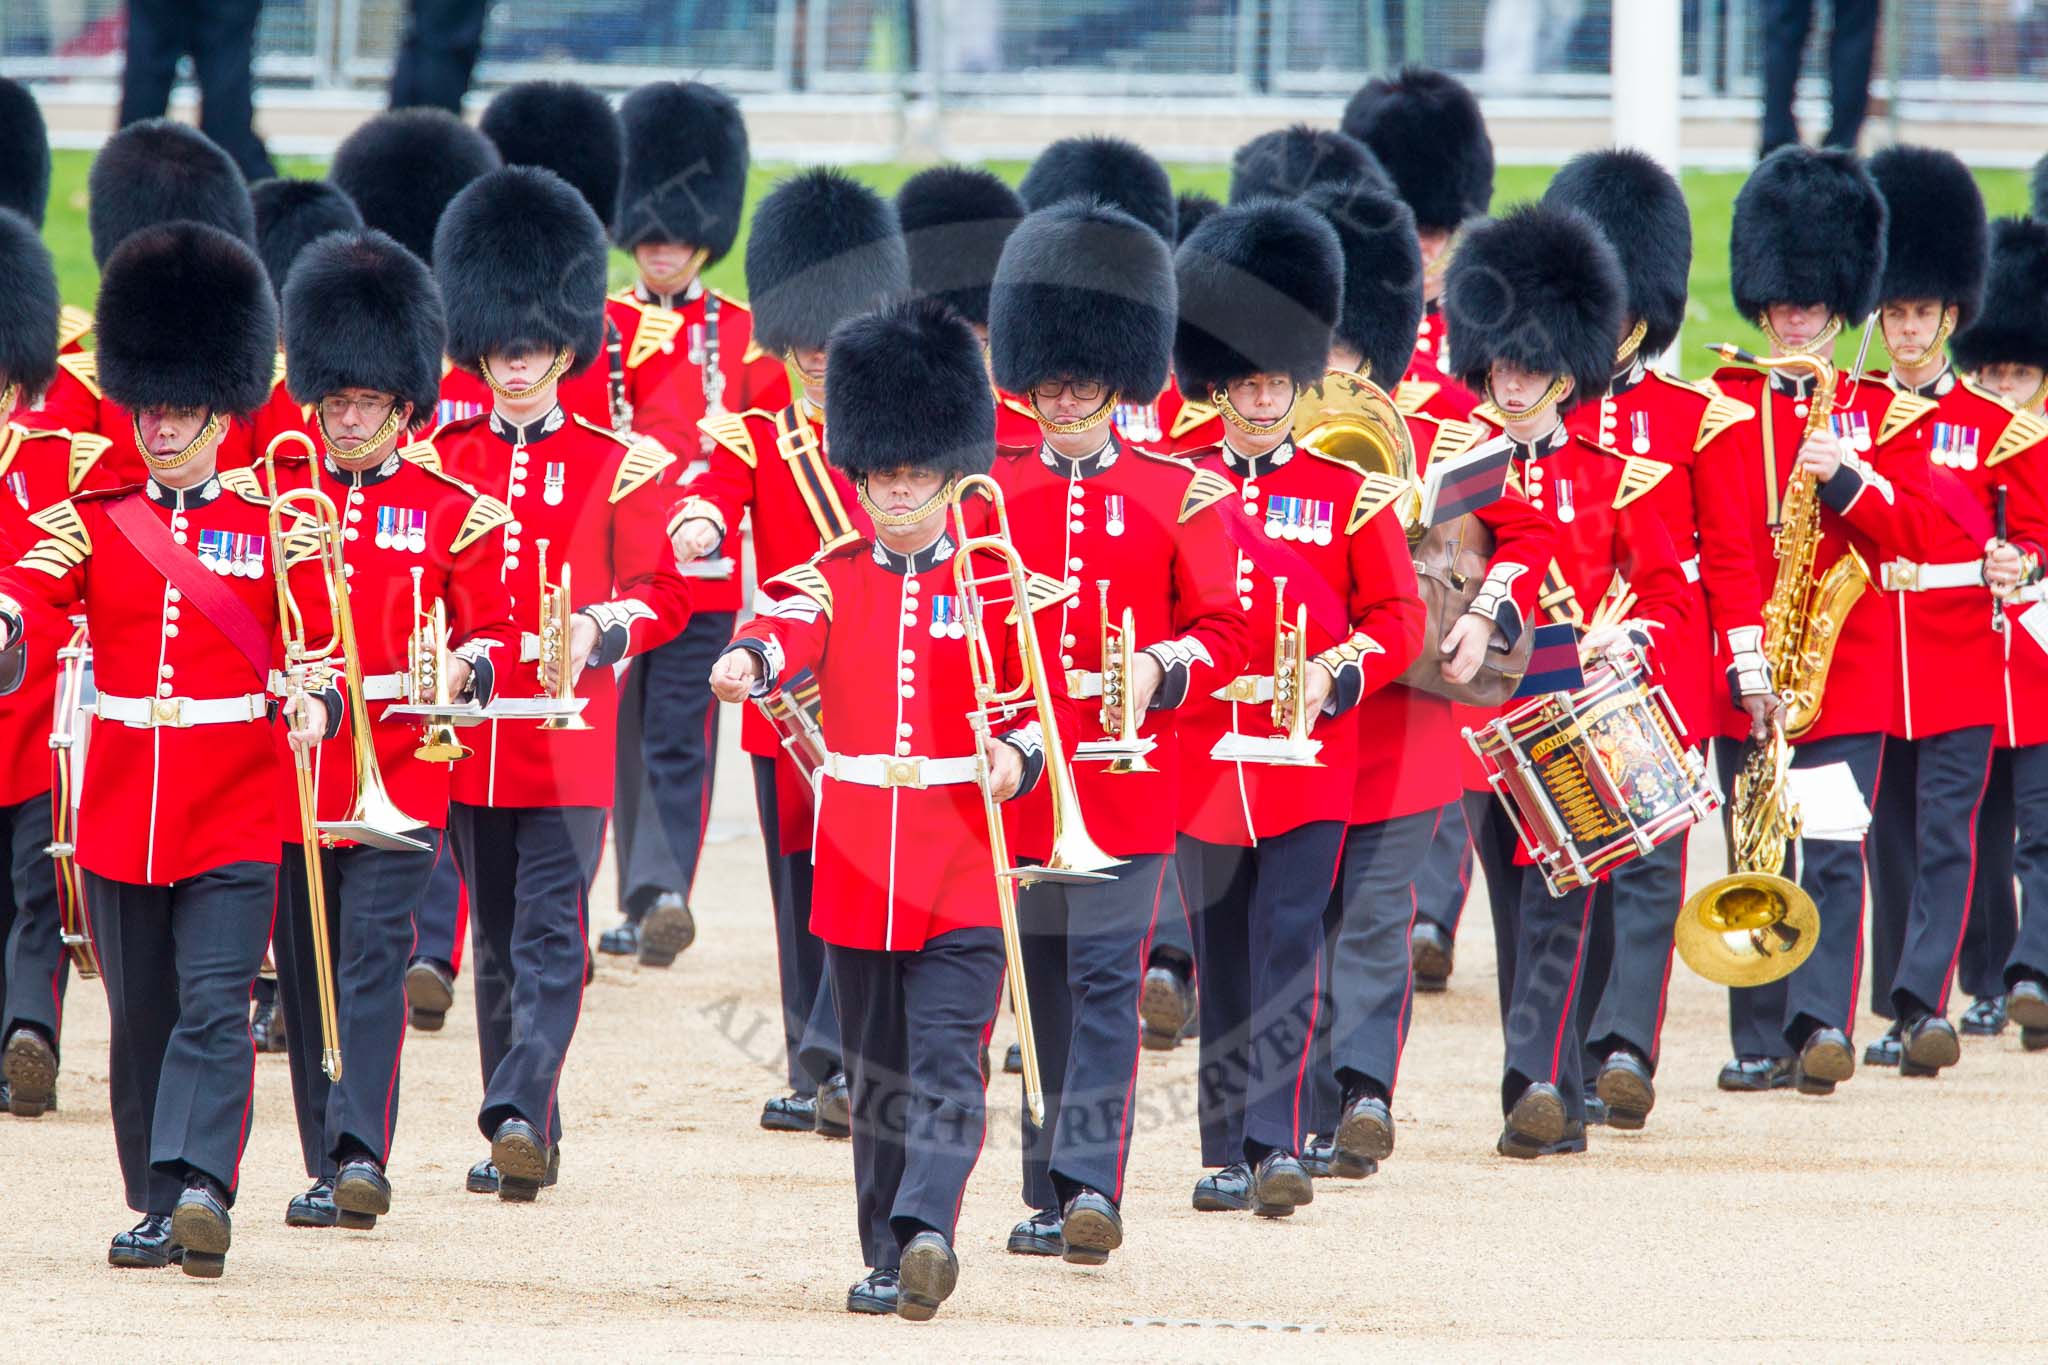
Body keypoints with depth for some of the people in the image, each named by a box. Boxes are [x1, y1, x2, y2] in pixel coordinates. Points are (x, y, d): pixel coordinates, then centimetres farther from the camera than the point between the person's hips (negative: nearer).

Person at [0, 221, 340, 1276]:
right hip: (120, 817, 2)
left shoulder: (274, 529, 4)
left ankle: (199, 1185, -25)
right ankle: (158, 1207, 16)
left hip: (234, 816, -2)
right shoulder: (92, 522, 6)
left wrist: (312, 705, -17)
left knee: (215, 1008, -14)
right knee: (141, 1018, 8)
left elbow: (322, 649, 6)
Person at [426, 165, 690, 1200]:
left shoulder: (620, 466, 1)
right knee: (497, 945, 9)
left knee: (549, 934, -12)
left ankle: (517, 1112, -21)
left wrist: (596, 629, -20)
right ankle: (527, 1141, 17)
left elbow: (662, 593, -1)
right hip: (468, 733, 3)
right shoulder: (438, 460, 8)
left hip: (569, 736, -3)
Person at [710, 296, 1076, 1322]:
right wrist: (748, 659, -41)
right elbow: (792, 626, -16)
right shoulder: (832, 577, 6)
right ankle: (888, 1262, 16)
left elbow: (1050, 707, 5)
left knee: (946, 1060, -16)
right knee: (876, 1071, 9)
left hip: (962, 864, -3)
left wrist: (1017, 757, -18)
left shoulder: (998, 582, 3)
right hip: (857, 867, 3)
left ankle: (924, 1229, -29)